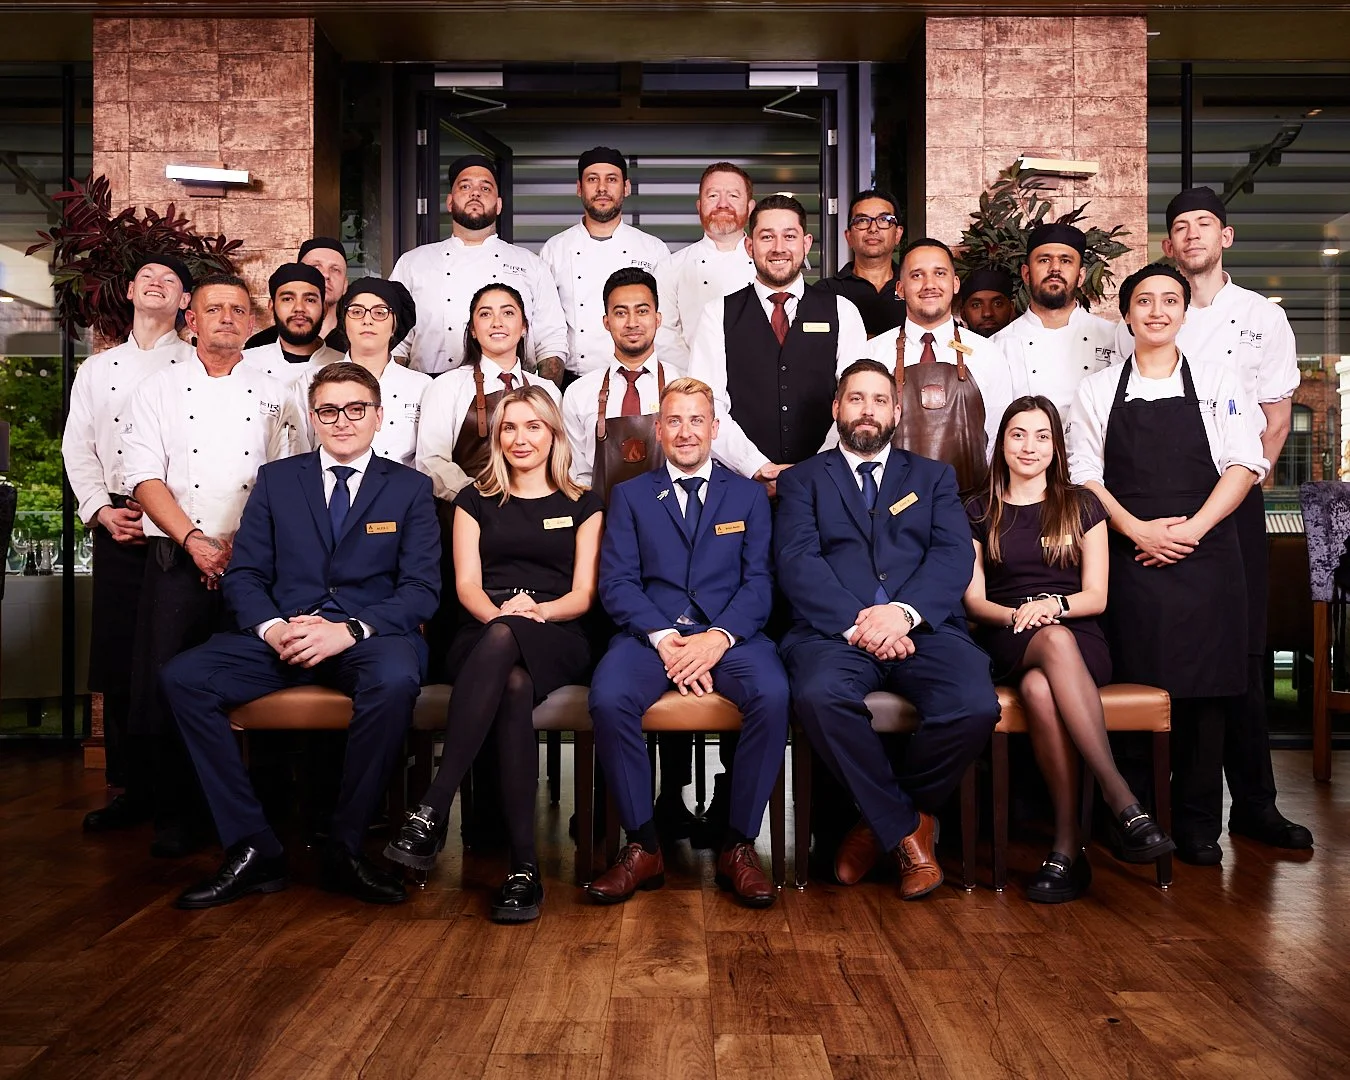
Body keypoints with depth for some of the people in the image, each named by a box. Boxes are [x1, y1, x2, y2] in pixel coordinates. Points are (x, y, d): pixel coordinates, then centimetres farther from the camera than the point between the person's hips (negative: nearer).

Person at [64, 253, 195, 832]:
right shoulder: (96, 369, 19)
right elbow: (78, 447, 14)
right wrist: (101, 510, -2)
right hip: (115, 524, 4)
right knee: (119, 655, 2)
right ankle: (130, 787, 11)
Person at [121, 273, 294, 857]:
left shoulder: (273, 394, 12)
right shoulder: (158, 390, 12)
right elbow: (146, 478, 2)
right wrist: (194, 540, -12)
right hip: (177, 561, 0)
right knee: (163, 688, -6)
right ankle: (175, 815, 9)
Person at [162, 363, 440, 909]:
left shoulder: (410, 488, 10)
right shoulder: (276, 479, 16)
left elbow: (421, 589, 0)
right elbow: (243, 575, 10)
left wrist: (349, 630, -17)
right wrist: (271, 628, -12)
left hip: (370, 635, -2)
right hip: (280, 635, 3)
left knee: (395, 679, -37)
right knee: (182, 676, -22)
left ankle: (345, 848, -19)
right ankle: (253, 848, -16)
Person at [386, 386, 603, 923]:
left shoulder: (582, 505, 19)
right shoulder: (476, 501, 23)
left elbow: (583, 594, 8)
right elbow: (467, 585, 9)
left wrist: (535, 610, -14)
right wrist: (497, 612, -15)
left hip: (555, 640, -1)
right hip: (482, 637, 1)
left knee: (503, 640, -41)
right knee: (514, 687, -40)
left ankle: (432, 811, -45)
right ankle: (524, 866, -42)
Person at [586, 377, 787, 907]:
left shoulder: (748, 495, 17)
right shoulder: (629, 495, 16)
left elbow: (759, 580, 5)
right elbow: (616, 581, 4)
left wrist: (719, 637, -15)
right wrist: (665, 638, -14)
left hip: (730, 634, 0)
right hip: (650, 633, 0)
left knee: (772, 695, -32)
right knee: (609, 698, -31)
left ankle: (738, 846, -16)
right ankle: (643, 847, -15)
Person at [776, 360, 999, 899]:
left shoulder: (934, 476, 24)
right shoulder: (803, 479, 20)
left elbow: (955, 555, 6)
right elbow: (797, 563, 2)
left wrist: (904, 611, -14)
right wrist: (855, 623, -15)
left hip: (923, 628, 2)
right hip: (834, 629, -1)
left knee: (976, 706, -29)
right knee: (820, 698, -35)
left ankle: (879, 822, -1)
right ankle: (906, 829, -10)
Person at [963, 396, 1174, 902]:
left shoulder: (1081, 505, 15)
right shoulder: (979, 513, 16)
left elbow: (1096, 595, 7)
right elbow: (973, 599, 8)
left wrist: (1052, 604, -15)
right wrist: (1016, 614, -13)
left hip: (1078, 638, 0)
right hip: (1008, 647, 0)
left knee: (1040, 690, -39)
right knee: (1055, 641, -40)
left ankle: (1067, 846, -38)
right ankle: (1123, 800, -44)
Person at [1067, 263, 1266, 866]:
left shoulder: (1218, 385, 10)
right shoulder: (1098, 390, 10)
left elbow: (1244, 466, 2)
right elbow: (1084, 475, 3)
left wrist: (1190, 529, -11)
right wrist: (1139, 531, -10)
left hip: (1205, 555, 1)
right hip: (1128, 557, 0)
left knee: (1204, 690, 0)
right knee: (1133, 687, -2)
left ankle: (1197, 824, 11)